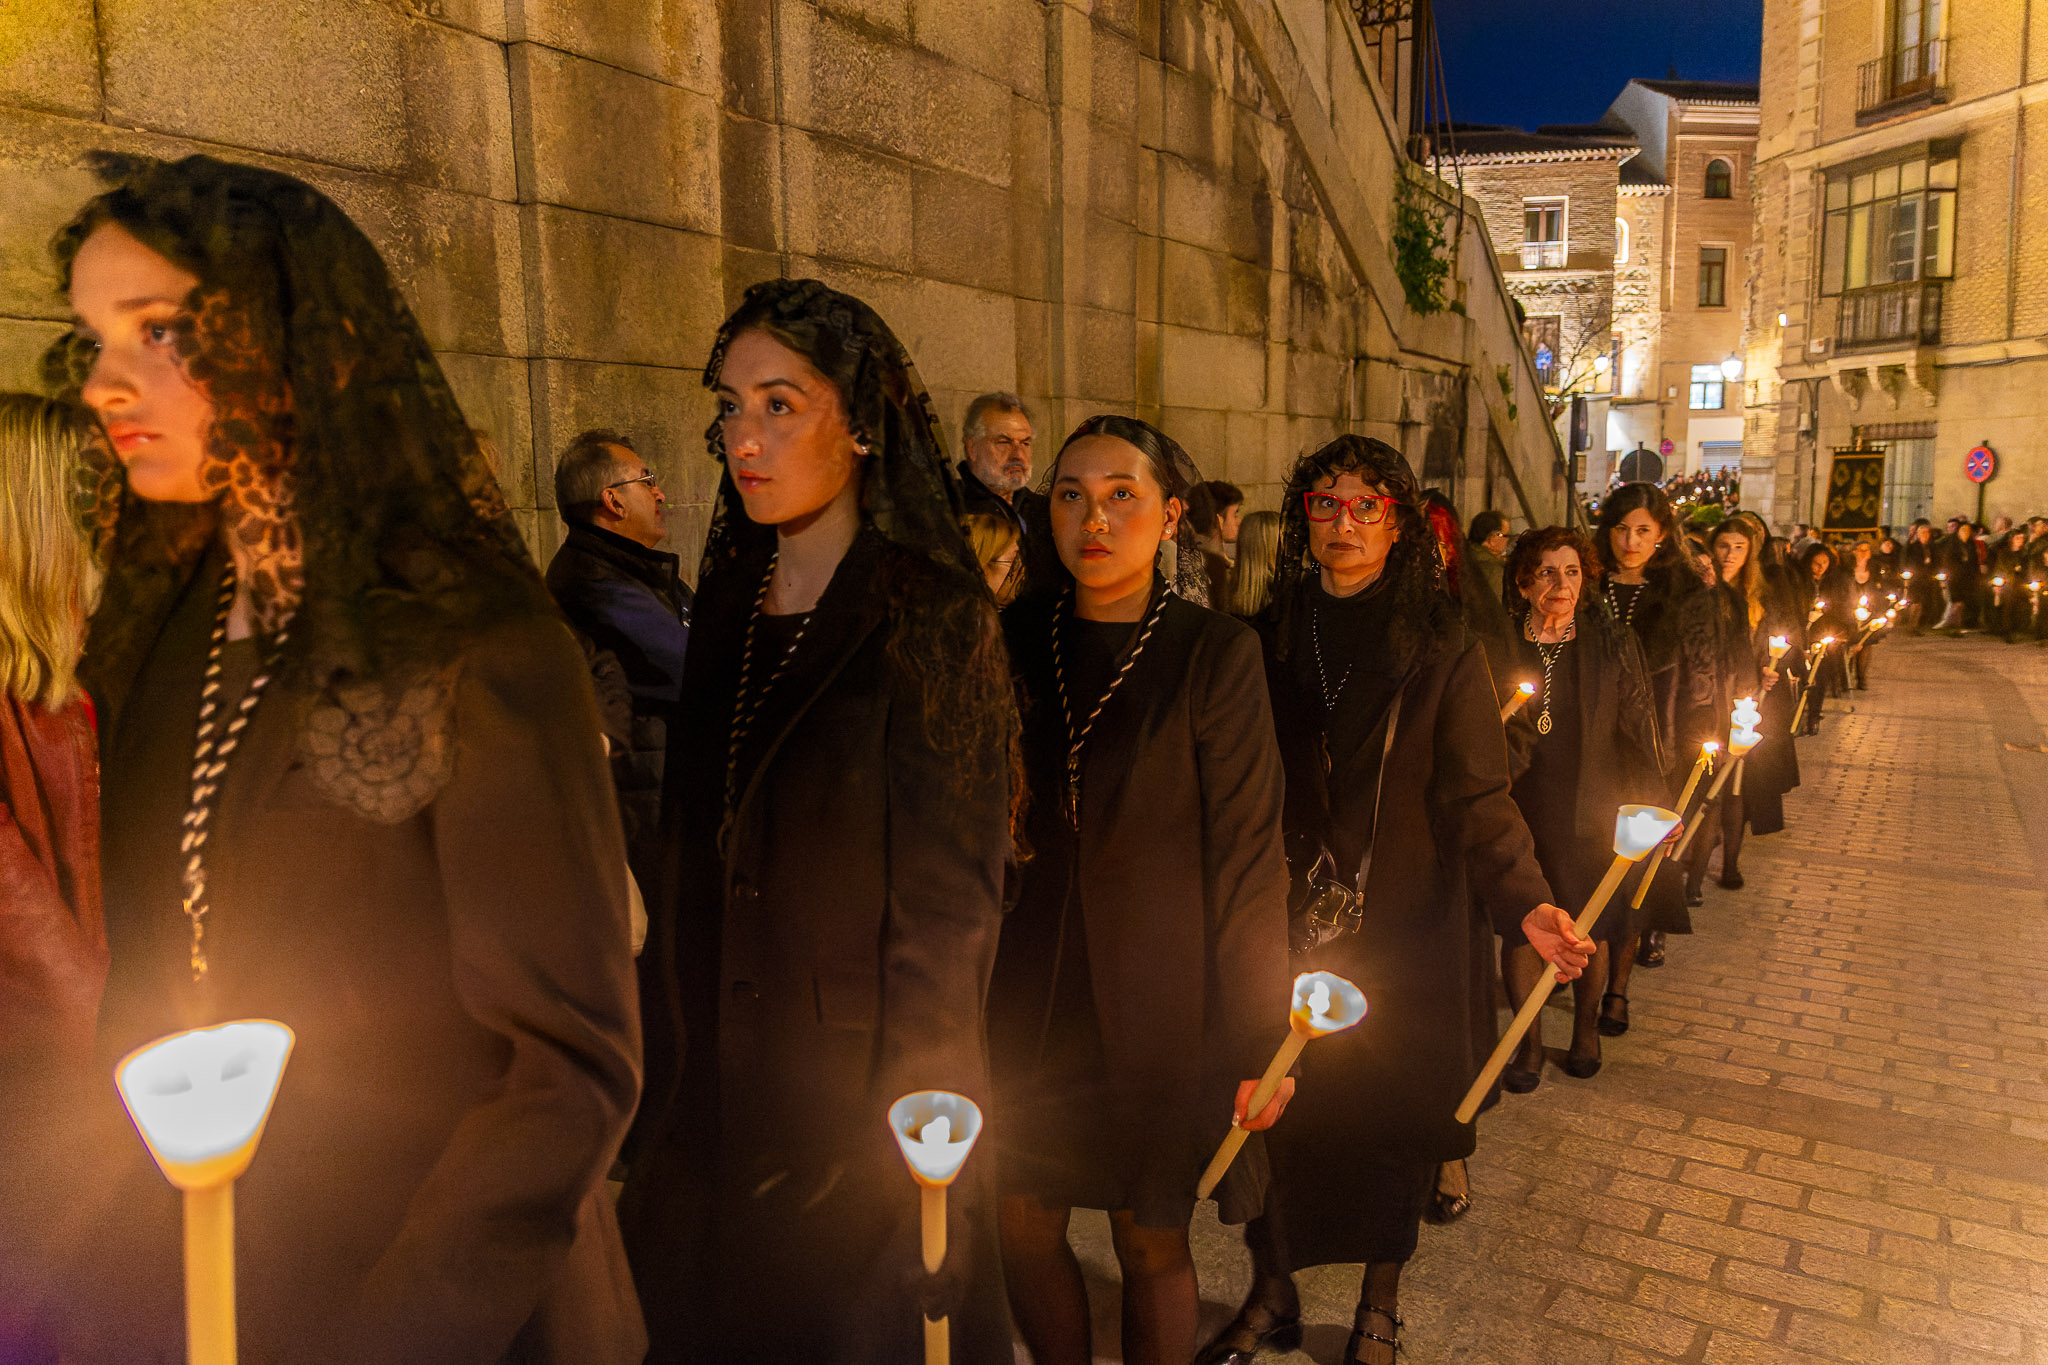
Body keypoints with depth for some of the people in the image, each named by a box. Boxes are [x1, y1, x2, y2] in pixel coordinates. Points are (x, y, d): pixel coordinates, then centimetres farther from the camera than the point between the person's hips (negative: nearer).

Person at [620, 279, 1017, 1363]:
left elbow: (945, 907, -16)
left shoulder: (928, 619, -15)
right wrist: (667, 1075, 7)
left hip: (853, 1085, -6)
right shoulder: (728, 597, 4)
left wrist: (904, 1139, -17)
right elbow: (693, 856, 8)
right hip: (712, 1075, 6)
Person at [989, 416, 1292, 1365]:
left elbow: (1248, 858, -7)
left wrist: (1257, 1042, -7)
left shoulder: (1215, 655, -8)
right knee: (1022, 1229, 12)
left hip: (1158, 1000, -3)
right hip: (1028, 993, 3)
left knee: (1152, 1245, 10)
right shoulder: (1015, 641, 2)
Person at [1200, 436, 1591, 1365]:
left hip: (1401, 938, -1)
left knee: (1391, 1122, 10)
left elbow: (1477, 798, -9)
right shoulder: (1266, 643, 2)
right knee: (1271, 1115, 8)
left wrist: (1528, 902, -24)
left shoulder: (1442, 653, -4)